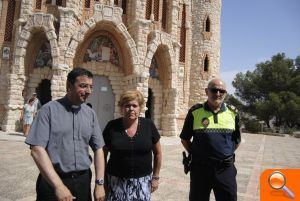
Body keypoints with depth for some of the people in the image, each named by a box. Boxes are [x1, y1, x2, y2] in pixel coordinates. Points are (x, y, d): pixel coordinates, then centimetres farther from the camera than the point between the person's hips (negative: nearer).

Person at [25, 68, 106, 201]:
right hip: (52, 181, -4)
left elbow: (98, 149, 4)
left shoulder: (90, 114, 3)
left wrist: (99, 183, -3)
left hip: (83, 180, 4)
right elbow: (37, 149, -15)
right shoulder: (49, 110, -9)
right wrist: (58, 185, -20)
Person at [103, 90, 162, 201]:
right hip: (116, 182, 0)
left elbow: (157, 153, 5)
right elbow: (102, 154, 3)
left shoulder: (148, 125, -6)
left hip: (142, 181, 1)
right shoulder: (112, 126, -7)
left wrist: (155, 177, 7)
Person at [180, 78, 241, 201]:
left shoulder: (232, 113, 2)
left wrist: (226, 155, 6)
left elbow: (237, 140, 13)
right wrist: (196, 154, 0)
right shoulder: (195, 111, -5)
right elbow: (184, 139, 4)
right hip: (200, 168, -1)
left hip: (226, 169, 1)